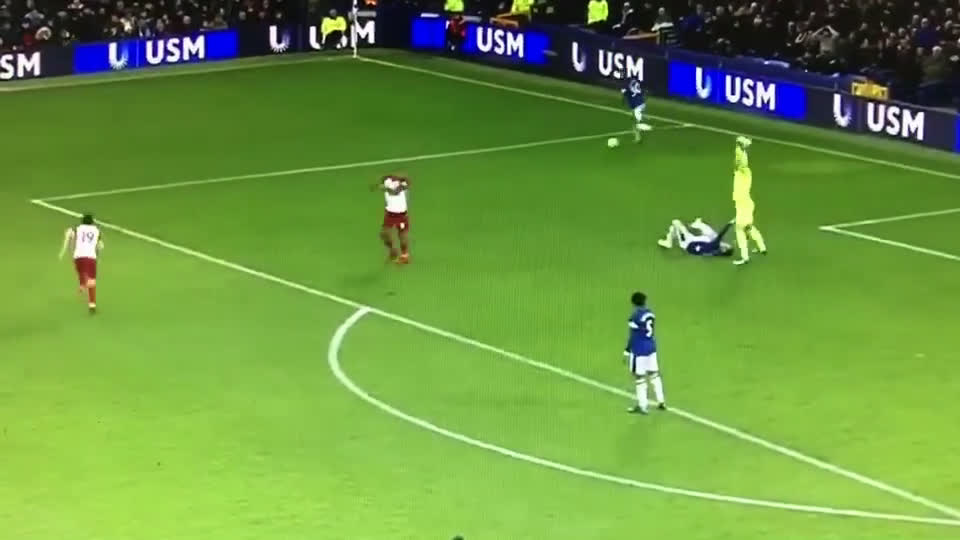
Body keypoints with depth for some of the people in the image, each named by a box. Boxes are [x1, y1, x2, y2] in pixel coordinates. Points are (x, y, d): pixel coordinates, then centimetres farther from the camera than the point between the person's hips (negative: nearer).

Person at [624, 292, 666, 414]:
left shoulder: (635, 316, -19)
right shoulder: (649, 313, 1)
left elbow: (633, 336, -16)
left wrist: (627, 352, -8)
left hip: (639, 350, -7)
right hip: (651, 347, 7)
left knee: (640, 377, 2)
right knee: (654, 374, 16)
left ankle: (642, 405, 8)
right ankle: (661, 402, 22)